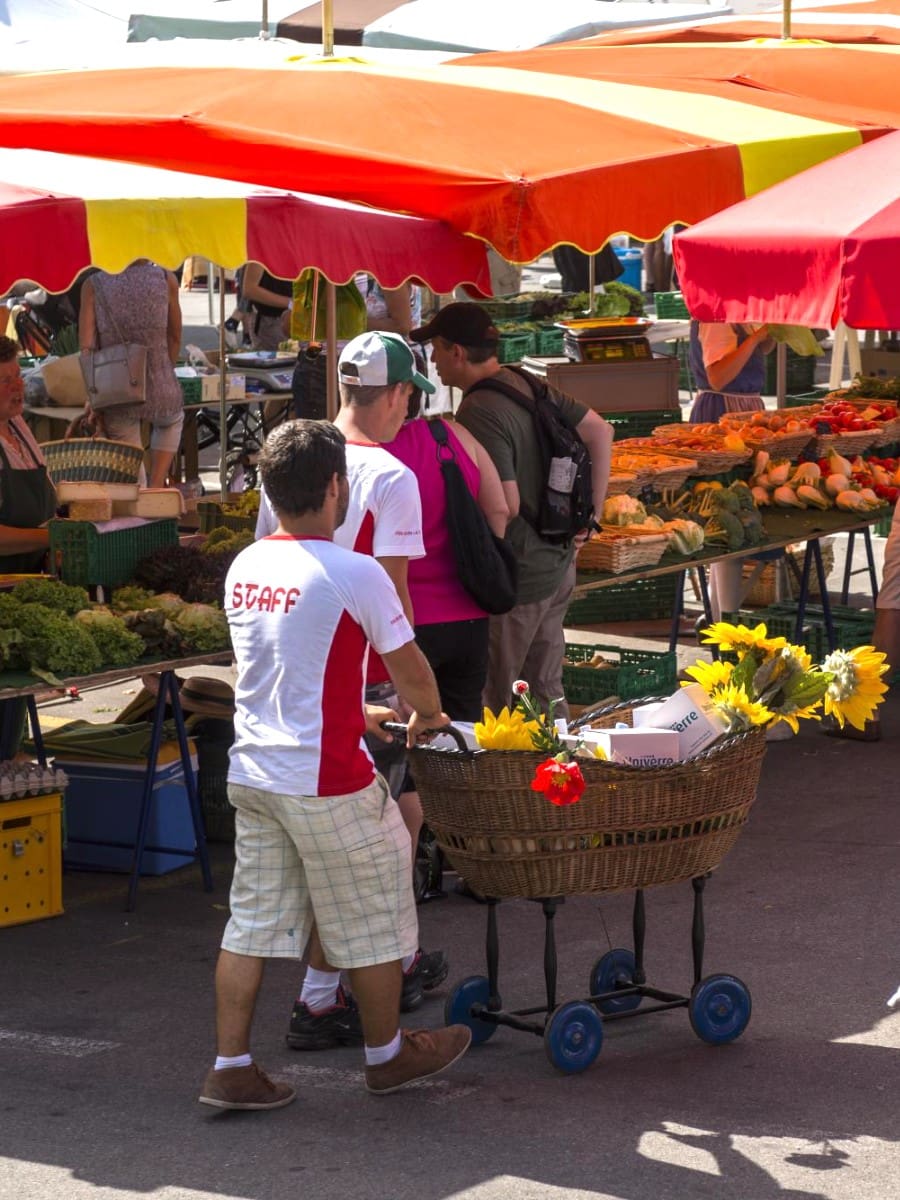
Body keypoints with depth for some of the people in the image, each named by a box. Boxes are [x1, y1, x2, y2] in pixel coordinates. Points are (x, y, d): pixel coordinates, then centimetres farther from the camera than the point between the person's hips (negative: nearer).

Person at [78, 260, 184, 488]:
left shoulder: (93, 285, -3)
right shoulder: (166, 279, -3)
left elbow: (87, 349, -7)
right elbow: (175, 338, 7)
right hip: (159, 392, 0)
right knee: (172, 421, 35)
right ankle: (156, 486, 23)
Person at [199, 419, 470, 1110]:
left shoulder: (245, 568, 6)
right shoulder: (352, 573, -16)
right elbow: (409, 667, -6)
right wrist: (429, 716, 16)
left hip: (251, 772, 7)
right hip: (325, 782, -7)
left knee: (254, 919, 12)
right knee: (373, 918, 11)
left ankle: (230, 1067, 11)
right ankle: (388, 1054, 26)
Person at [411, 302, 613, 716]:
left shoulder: (479, 412, -21)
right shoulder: (529, 386, 6)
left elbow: (506, 507, -26)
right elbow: (600, 432, 12)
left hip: (517, 577, -9)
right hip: (558, 565, 9)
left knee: (496, 702, 1)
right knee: (546, 690, 18)